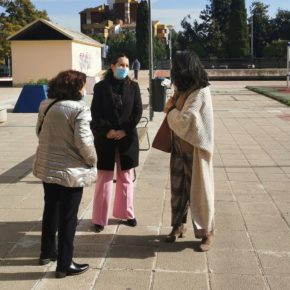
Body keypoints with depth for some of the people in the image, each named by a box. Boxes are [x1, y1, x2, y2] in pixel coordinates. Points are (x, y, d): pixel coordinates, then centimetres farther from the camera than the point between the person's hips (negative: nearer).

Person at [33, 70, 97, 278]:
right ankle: (64, 265, 13)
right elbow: (83, 141, -23)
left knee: (51, 210, 23)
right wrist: (92, 160, -6)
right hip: (71, 170, -7)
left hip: (47, 166, 7)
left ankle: (47, 252, 37)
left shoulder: (46, 105, 3)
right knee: (68, 217, 4)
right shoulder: (79, 108, -19)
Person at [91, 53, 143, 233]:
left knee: (126, 177, 11)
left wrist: (125, 130, -11)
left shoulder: (133, 86, 5)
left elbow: (138, 111, -1)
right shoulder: (100, 86, 0)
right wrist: (108, 130, -15)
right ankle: (100, 218, 9)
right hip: (105, 138, -2)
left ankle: (126, 213, 25)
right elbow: (95, 112, -4)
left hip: (127, 138, 2)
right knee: (104, 178, 1)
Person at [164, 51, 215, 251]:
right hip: (179, 148, 8)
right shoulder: (184, 90, 6)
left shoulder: (200, 92, -18)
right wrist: (172, 108, -6)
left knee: (198, 190, 3)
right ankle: (178, 225, 30)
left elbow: (184, 121, -23)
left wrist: (170, 110, -8)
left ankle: (207, 232, 19)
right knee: (178, 188, 15)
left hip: (195, 149, -8)